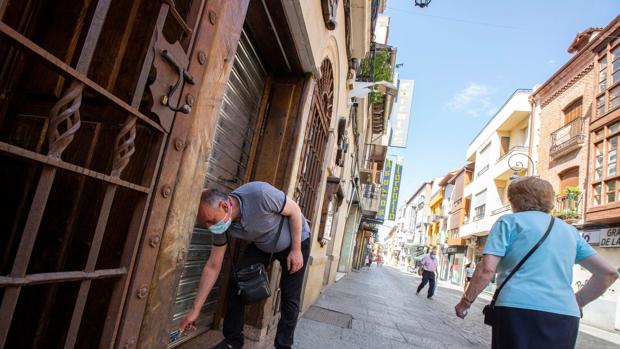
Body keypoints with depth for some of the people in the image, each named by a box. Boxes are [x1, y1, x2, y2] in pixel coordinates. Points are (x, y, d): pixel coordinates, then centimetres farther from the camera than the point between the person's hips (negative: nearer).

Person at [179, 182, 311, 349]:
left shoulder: (259, 193, -39)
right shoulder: (221, 226, -19)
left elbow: (294, 210, -23)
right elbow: (212, 267, -11)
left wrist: (296, 249, -21)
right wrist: (195, 310, -10)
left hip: (296, 240, -4)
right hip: (262, 246, 4)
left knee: (290, 298, -5)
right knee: (236, 281, -8)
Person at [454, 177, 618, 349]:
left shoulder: (509, 221, 4)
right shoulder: (569, 230, 20)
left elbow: (486, 269, -6)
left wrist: (465, 302, 4)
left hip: (519, 311, -6)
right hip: (565, 318, 6)